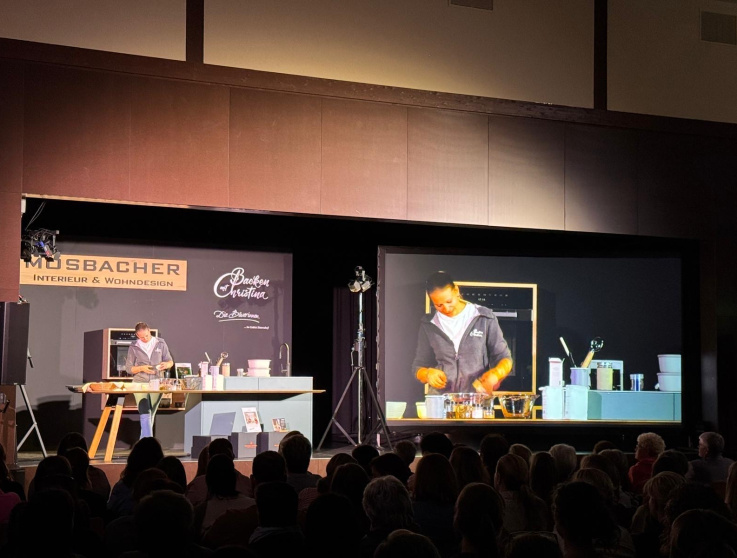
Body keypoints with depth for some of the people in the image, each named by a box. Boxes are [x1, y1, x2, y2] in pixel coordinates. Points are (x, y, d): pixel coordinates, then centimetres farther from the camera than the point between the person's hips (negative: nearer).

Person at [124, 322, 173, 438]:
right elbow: (128, 368, 5)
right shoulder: (134, 347, 3)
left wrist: (166, 364, -13)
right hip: (140, 383, -2)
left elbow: (170, 362, 11)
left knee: (151, 415, 8)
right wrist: (141, 368, -15)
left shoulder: (161, 343, 6)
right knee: (145, 414, -15)